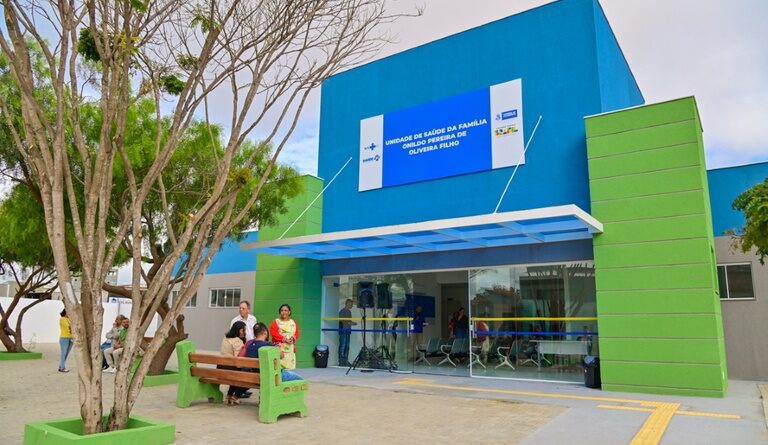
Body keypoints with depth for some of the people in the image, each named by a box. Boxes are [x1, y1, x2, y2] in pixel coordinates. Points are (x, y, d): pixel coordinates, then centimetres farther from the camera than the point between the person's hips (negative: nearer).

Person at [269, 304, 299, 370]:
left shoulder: (293, 322, 14)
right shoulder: (275, 322, 3)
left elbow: (297, 333, 11)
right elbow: (273, 333, -8)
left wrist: (293, 338, -11)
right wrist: (284, 339, -15)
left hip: (290, 348, 3)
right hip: (279, 348, -3)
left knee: (290, 366, -1)